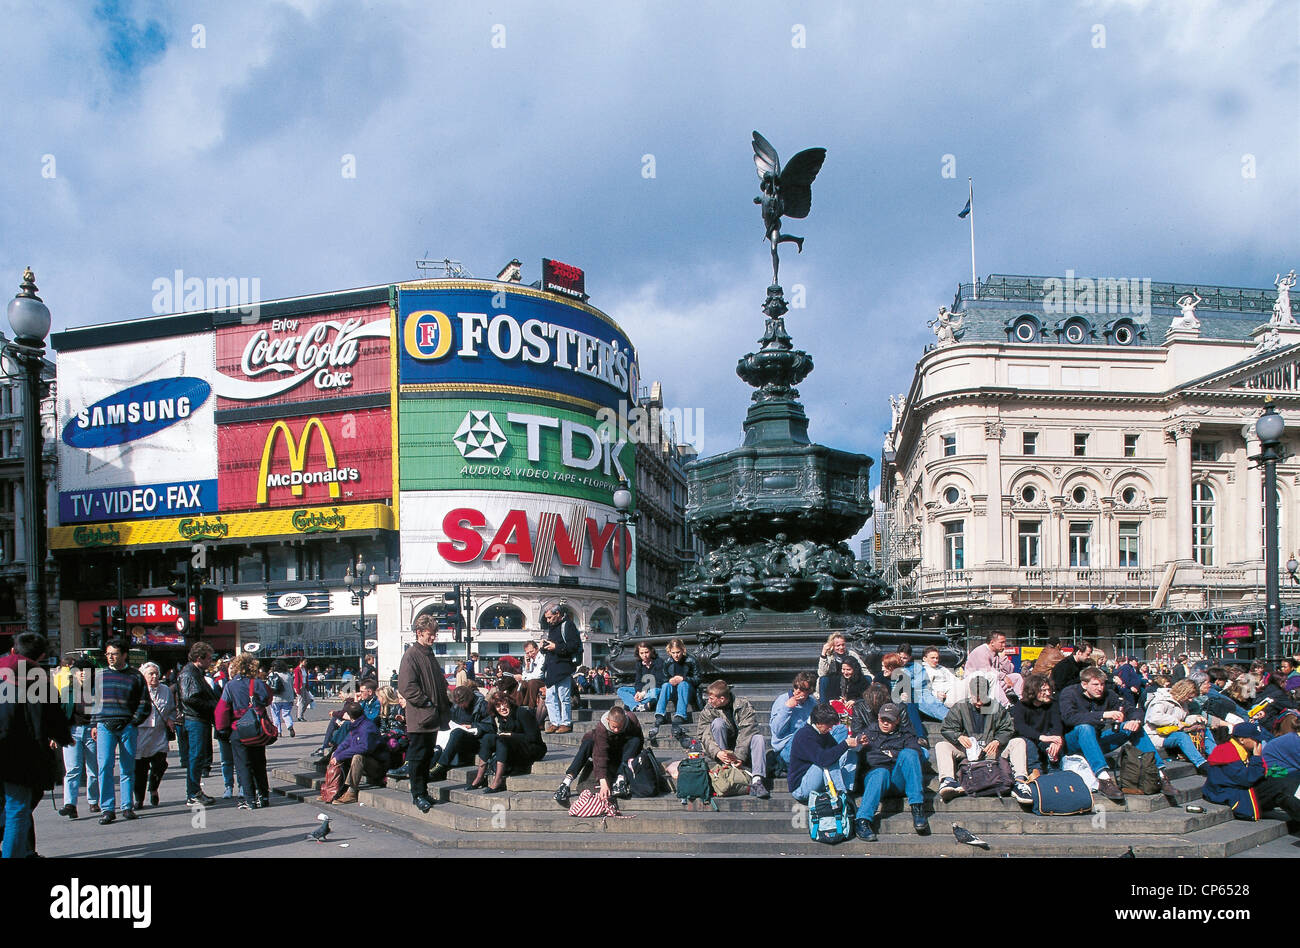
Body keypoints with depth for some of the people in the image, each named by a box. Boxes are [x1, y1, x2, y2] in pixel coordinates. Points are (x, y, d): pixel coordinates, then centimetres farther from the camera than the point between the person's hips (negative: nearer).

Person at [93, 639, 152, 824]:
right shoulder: (101, 676, 12)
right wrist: (95, 724, 8)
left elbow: (144, 703, 7)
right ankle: (107, 809, -5)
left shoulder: (135, 676, 5)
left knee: (128, 768, 3)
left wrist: (134, 722, -2)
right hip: (105, 727, 1)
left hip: (127, 727, -1)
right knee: (105, 766, -8)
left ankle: (127, 806, 11)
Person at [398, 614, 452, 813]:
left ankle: (422, 792, 22)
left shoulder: (430, 655, 17)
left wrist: (445, 704, 15)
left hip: (433, 718, 9)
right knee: (418, 756, -3)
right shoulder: (411, 655, -10)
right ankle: (418, 794, 2)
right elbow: (407, 687, -18)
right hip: (419, 717, -9)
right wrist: (426, 702, -18)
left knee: (427, 756, 14)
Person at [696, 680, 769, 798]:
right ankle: (725, 766, -25)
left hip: (742, 751, 0)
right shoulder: (707, 712, -2)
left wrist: (739, 756, -32)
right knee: (718, 722, -22)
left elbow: (747, 733, -19)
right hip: (721, 750, 0)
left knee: (759, 738, -30)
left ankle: (756, 781, -44)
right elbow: (705, 736, -14)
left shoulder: (744, 706, -9)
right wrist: (717, 753, -34)